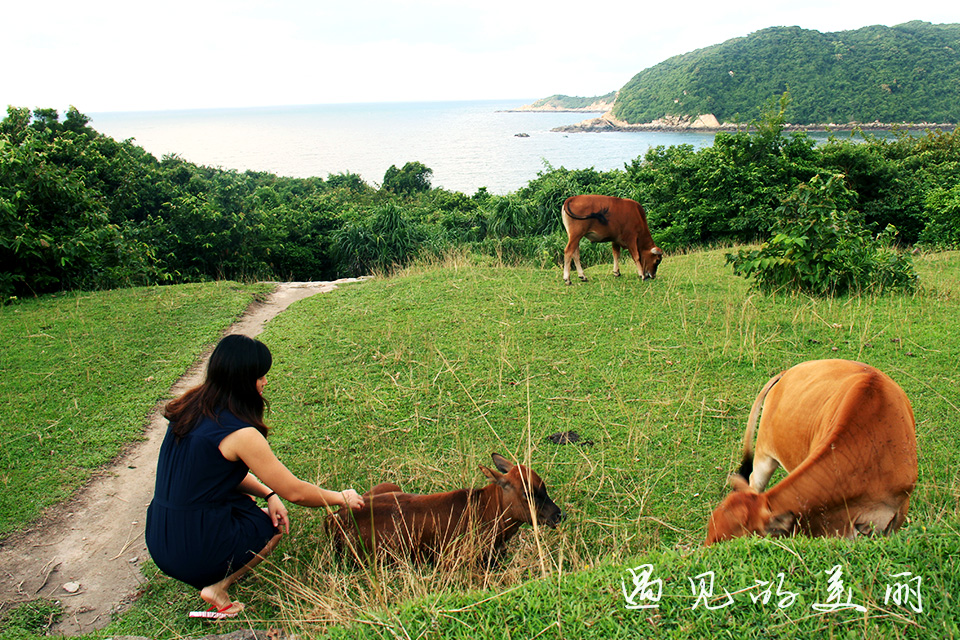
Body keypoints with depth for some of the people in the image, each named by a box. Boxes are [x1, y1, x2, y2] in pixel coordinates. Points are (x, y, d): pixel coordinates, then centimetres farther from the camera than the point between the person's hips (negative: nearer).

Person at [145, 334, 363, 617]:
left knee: (245, 499, 28)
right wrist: (341, 498, 5)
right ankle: (217, 588, 1)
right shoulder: (241, 434, -21)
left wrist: (268, 493, 4)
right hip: (195, 554, -8)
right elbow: (294, 492, -11)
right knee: (276, 522, 16)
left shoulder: (191, 408, 3)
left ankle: (216, 575, 11)